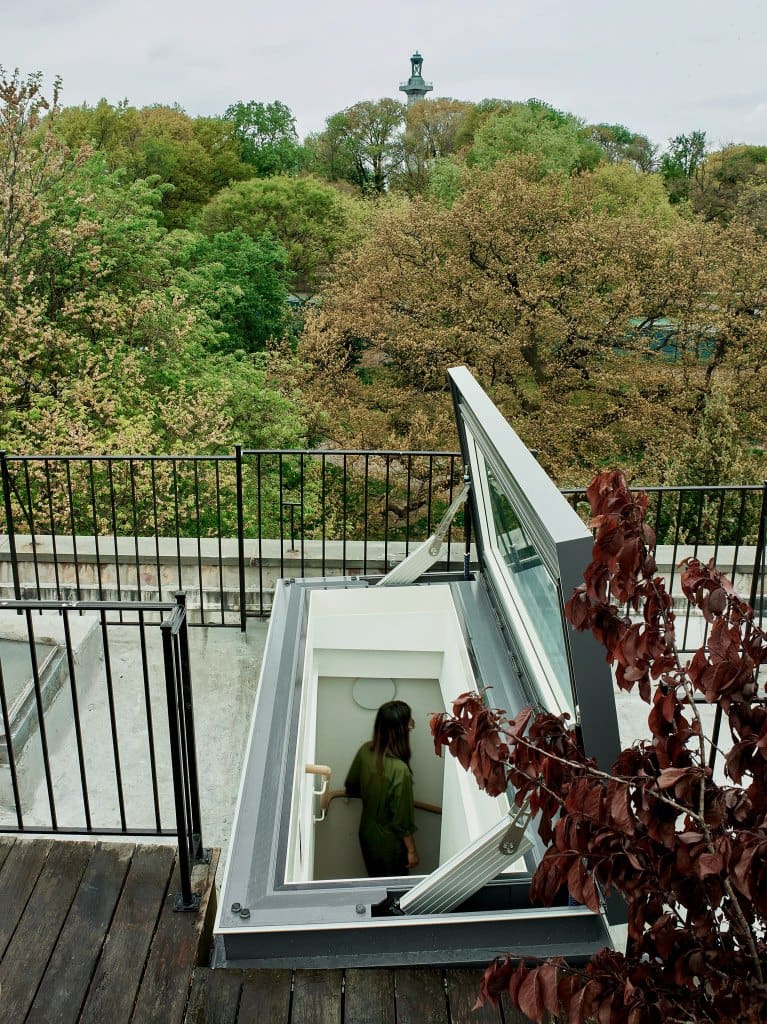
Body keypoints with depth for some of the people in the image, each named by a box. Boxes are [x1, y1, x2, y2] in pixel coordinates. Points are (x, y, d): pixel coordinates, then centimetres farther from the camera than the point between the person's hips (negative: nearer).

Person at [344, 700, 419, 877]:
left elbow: (351, 787, 1)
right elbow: (402, 820, -25)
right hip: (389, 841, -6)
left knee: (375, 877, 29)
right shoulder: (400, 770, -35)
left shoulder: (365, 751, -16)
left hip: (367, 831, 6)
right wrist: (412, 850, -10)